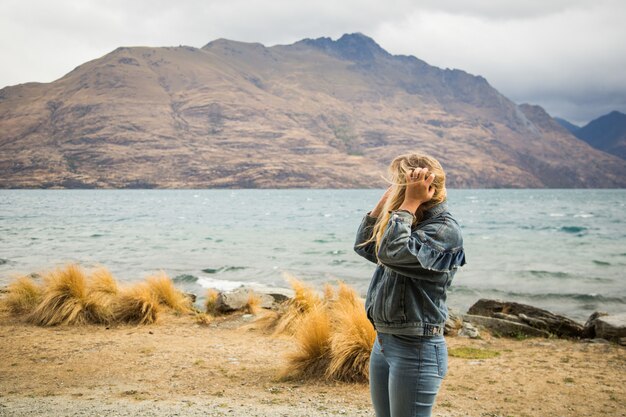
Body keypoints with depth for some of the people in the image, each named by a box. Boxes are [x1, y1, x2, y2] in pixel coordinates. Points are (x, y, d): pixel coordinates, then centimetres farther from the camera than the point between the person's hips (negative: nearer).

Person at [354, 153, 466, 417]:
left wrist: (410, 202, -22)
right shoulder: (412, 222, 11)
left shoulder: (444, 229, -16)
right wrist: (385, 199, 10)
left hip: (416, 348, -9)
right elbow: (364, 247, 18)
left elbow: (392, 254, -30)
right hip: (383, 342, 9)